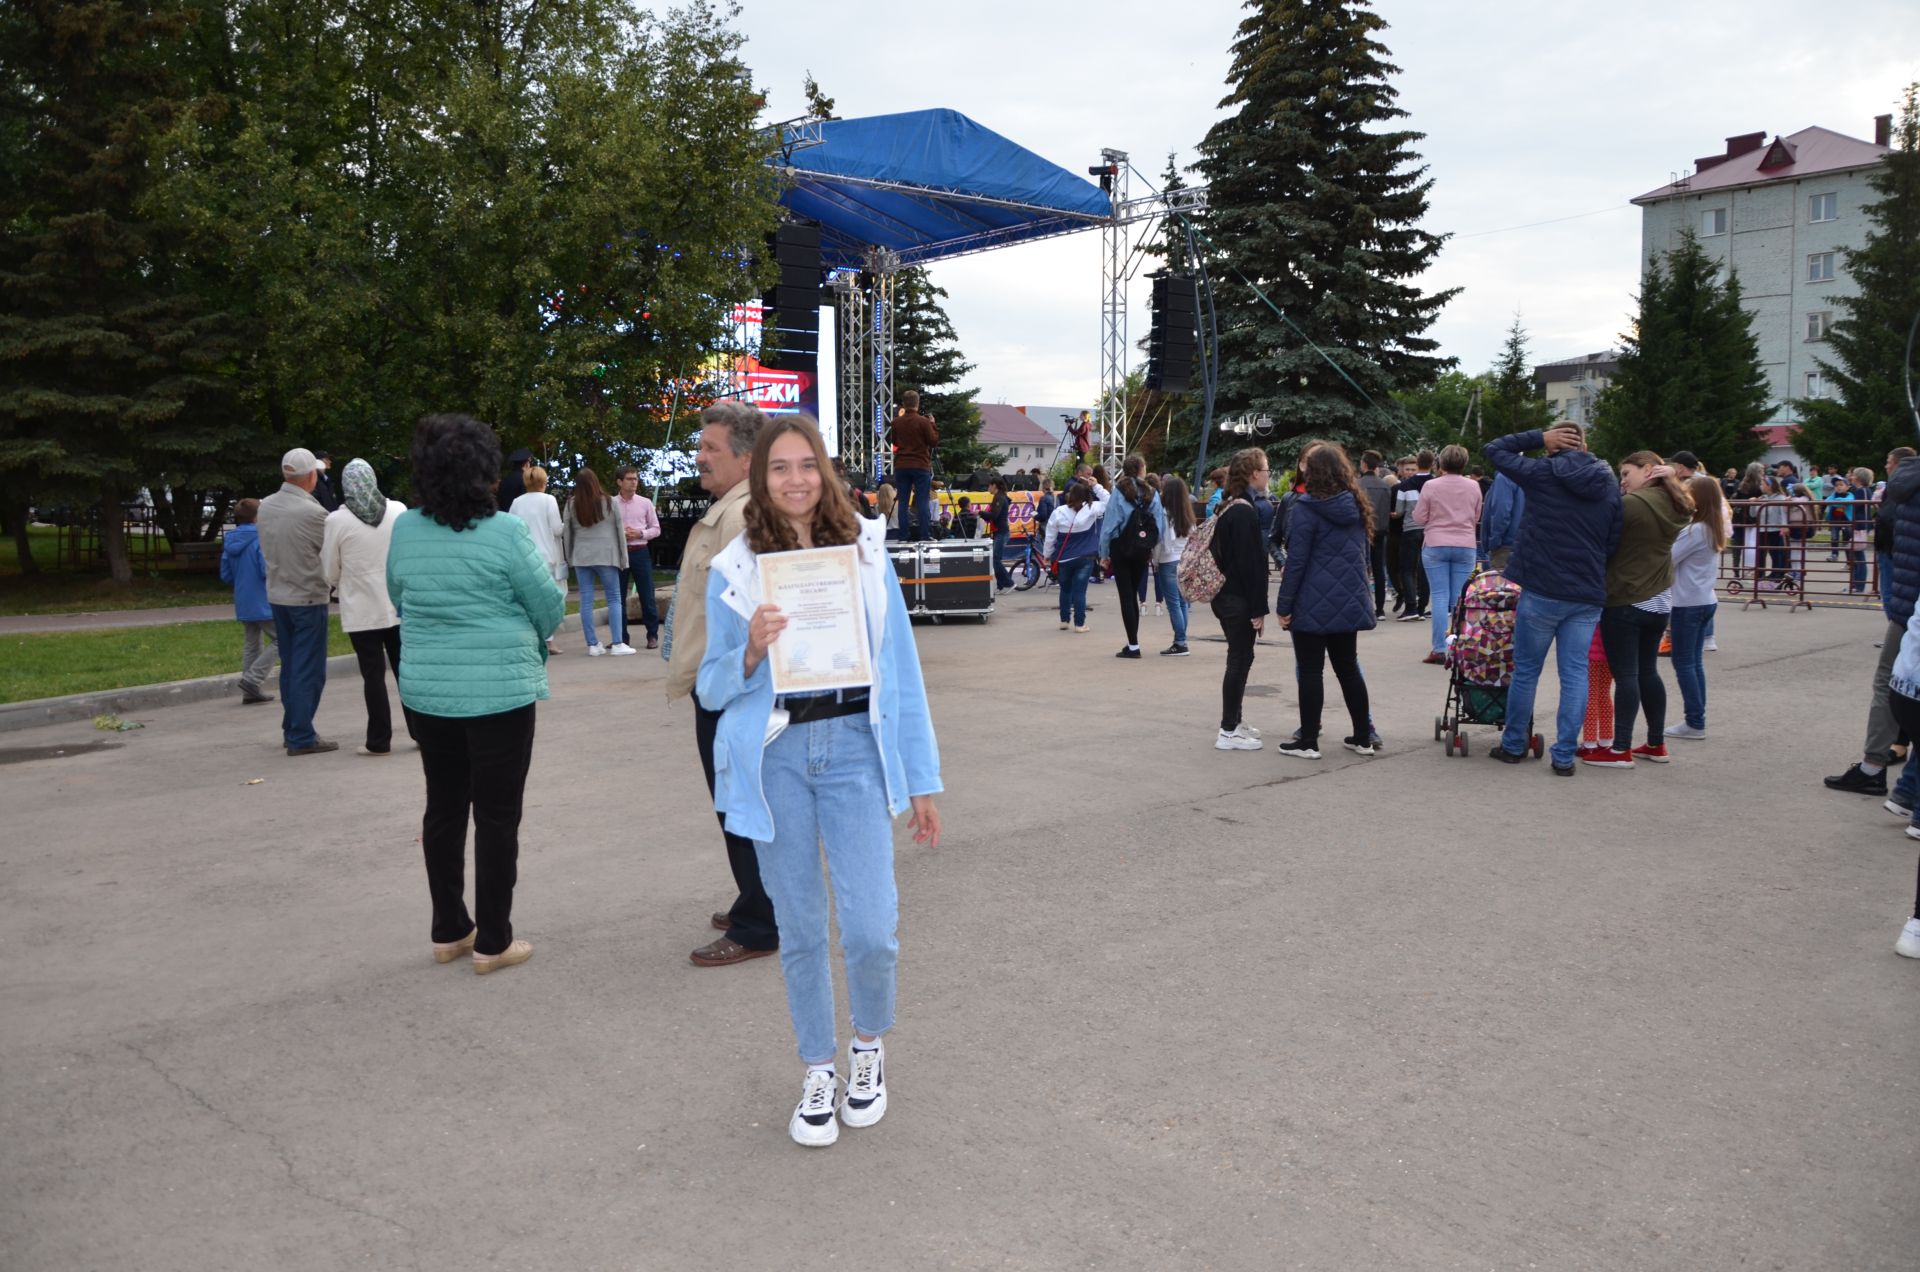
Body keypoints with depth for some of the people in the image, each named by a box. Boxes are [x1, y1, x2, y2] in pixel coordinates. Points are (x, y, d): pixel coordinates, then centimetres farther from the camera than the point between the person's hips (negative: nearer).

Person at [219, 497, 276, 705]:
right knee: (280, 641, 1)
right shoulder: (260, 540, -16)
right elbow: (267, 571, -22)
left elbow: (225, 575, 10)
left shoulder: (230, 542, 6)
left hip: (243, 603, 8)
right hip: (263, 602, -8)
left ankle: (250, 692, 16)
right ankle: (252, 679, -10)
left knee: (251, 646, 15)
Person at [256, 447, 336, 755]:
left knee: (289, 667, 16)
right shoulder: (312, 512, -21)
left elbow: (268, 549, 10)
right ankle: (301, 737, 0)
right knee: (309, 670, -1)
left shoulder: (265, 507, 1)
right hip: (308, 598, -7)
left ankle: (291, 730, 24)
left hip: (277, 596, 7)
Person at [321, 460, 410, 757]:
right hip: (399, 605, 2)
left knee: (373, 675, 5)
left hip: (362, 609, -2)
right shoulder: (398, 510, -5)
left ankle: (379, 740, 10)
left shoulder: (337, 520, -9)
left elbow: (329, 572, 0)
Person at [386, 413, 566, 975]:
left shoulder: (404, 529, -1)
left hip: (425, 692, 5)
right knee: (497, 817, 4)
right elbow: (550, 606, -8)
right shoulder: (504, 531, -15)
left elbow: (399, 599, 12)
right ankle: (493, 943, 11)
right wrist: (531, 642, 14)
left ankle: (449, 932, 26)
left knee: (444, 809, 16)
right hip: (499, 692, -5)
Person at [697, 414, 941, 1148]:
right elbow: (711, 688, 4)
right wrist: (752, 651, -18)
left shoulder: (865, 550, 3)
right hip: (776, 757, 1)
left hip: (854, 748, 0)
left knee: (870, 929, -8)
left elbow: (900, 667, 5)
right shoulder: (735, 570, 2)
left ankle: (870, 1047, 24)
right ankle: (818, 1074, 30)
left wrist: (921, 781, 4)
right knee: (799, 930, 9)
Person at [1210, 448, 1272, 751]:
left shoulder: (1228, 508, 12)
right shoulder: (1245, 513, -18)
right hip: (1240, 599, -10)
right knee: (1240, 659, -4)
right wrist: (1258, 609, -18)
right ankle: (1228, 731, 1)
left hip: (1226, 596, 10)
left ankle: (1233, 721, 26)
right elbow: (1251, 564, -20)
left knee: (1240, 658, 17)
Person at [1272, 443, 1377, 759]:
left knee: (1310, 671, 1)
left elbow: (1296, 560, -13)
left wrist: (1283, 605, -9)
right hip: (1349, 603, 6)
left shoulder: (1306, 508, -12)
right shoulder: (1356, 507, 8)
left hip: (1313, 604, -6)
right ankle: (1363, 736, 19)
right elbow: (1361, 554, 15)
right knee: (1348, 668, 14)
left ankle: (1308, 741, 5)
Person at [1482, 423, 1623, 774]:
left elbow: (1493, 449, 5)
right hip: (1588, 596, 3)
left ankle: (1513, 746, 20)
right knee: (1575, 673, 6)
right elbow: (1614, 542, 9)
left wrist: (1538, 437, 6)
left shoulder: (1542, 473, -6)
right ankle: (1564, 756, 7)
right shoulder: (1609, 485, 7)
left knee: (1526, 670, 9)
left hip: (1542, 591, -3)